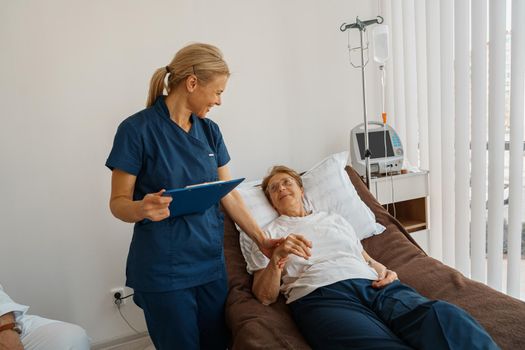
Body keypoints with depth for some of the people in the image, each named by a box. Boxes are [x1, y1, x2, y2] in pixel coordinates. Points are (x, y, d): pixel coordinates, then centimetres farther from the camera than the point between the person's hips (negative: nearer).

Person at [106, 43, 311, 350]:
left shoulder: (210, 131, 5)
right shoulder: (137, 129, -12)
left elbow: (229, 194, 8)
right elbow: (118, 202, -8)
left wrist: (262, 239, 4)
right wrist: (143, 208, -30)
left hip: (211, 262, 5)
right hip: (163, 269, -5)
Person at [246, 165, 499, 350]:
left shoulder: (334, 219, 32)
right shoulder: (269, 234, 21)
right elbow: (265, 296, 12)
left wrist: (383, 270, 6)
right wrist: (277, 258, -8)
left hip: (373, 284, 4)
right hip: (320, 295, -4)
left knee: (442, 314, -30)